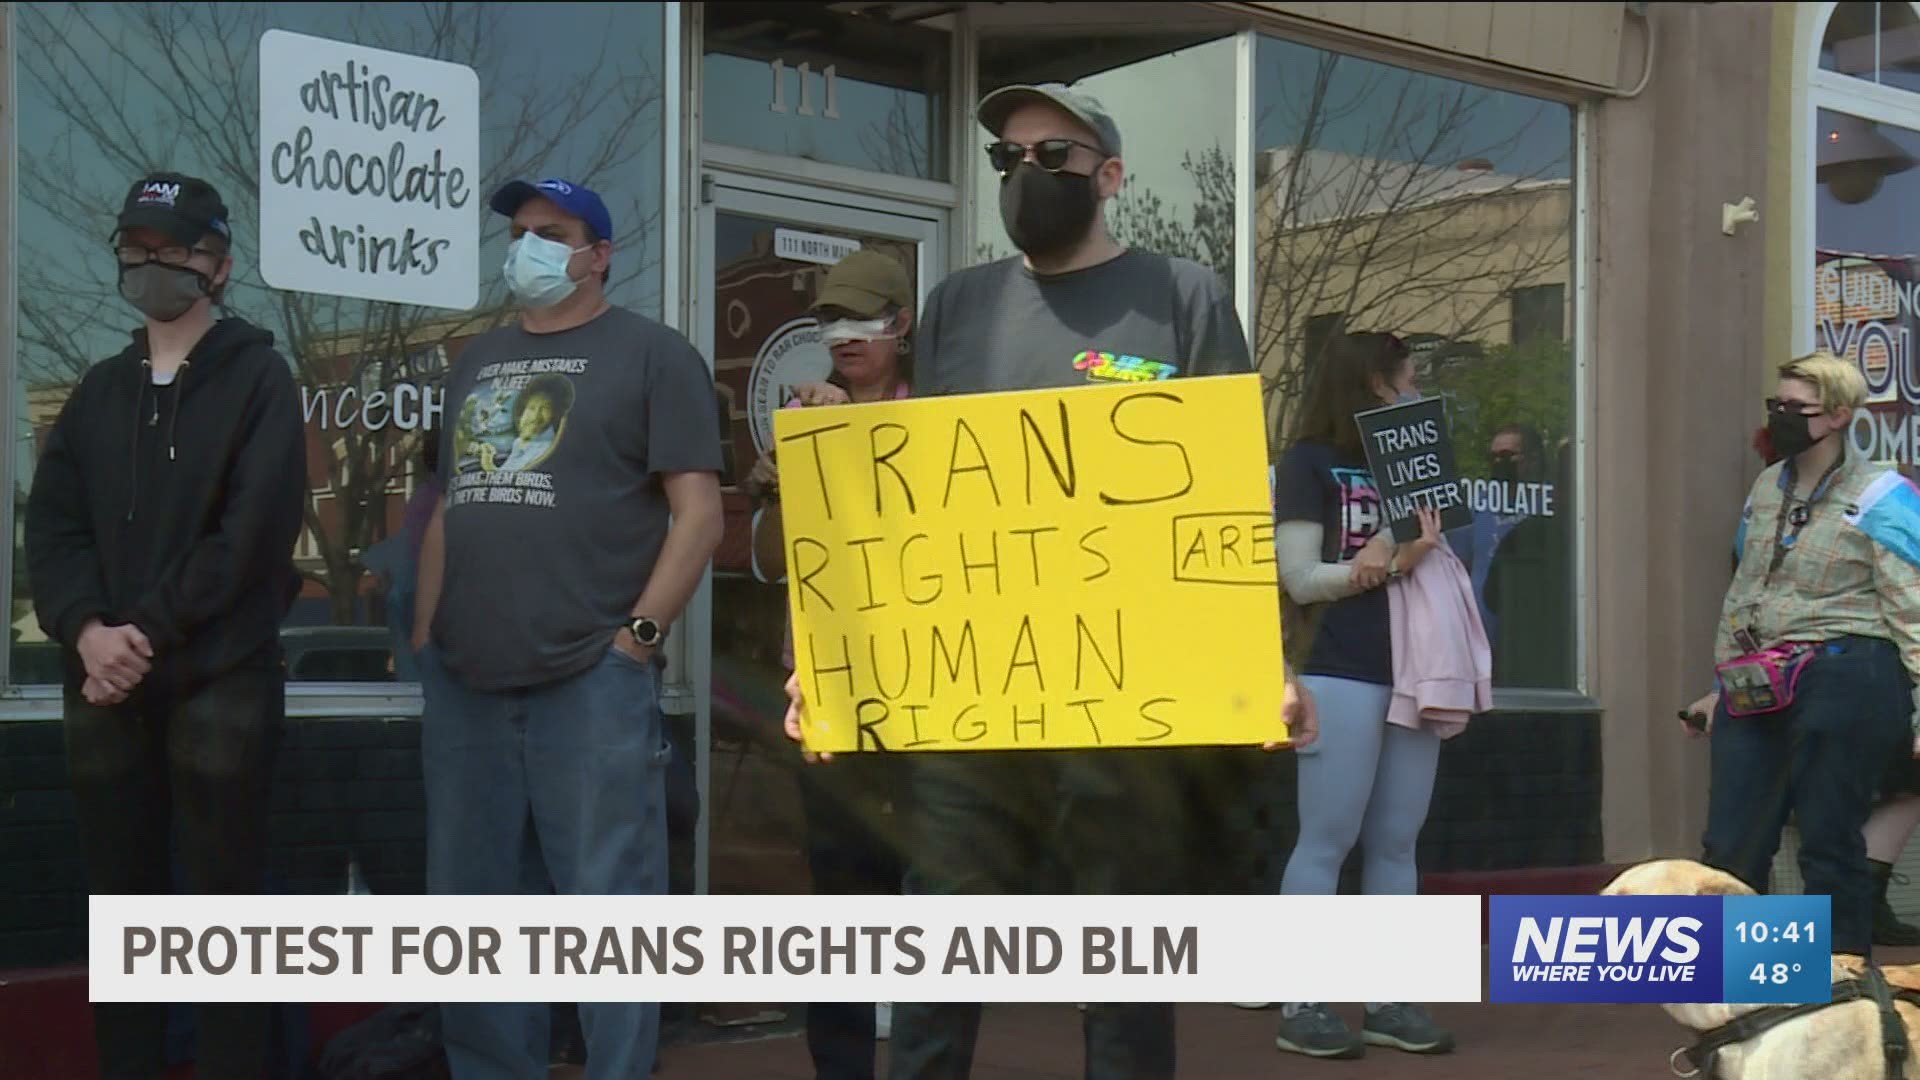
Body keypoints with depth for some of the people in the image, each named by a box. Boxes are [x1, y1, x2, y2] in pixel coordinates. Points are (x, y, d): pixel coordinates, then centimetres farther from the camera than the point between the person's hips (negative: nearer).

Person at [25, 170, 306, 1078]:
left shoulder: (257, 378, 0)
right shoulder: (100, 390, 16)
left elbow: (254, 533, -11)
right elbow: (50, 526, 6)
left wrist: (146, 632, -14)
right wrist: (87, 632, -12)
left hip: (220, 682, -5)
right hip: (106, 687, 5)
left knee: (222, 905, -1)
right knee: (119, 902, 9)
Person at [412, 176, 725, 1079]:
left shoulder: (650, 354, 1)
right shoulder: (478, 362, 20)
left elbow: (699, 511, -6)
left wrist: (636, 634, -12)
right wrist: (425, 637, 12)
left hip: (592, 679, -6)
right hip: (463, 682, 6)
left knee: (608, 906, -5)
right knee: (469, 905, 11)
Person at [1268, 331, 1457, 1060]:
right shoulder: (1308, 463, -1)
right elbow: (1301, 578, -7)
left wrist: (1413, 560, -6)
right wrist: (1378, 566, -13)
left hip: (1411, 671, 6)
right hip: (1342, 676, -6)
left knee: (1396, 843, 6)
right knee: (1326, 842, -5)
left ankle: (1389, 1002, 11)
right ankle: (1300, 1006, -1)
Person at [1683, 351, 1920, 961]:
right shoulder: (1766, 489, 14)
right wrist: (1722, 686, 25)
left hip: (1842, 684, -7)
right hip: (1759, 687, 7)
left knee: (1829, 849, 2)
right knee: (1730, 848, 9)